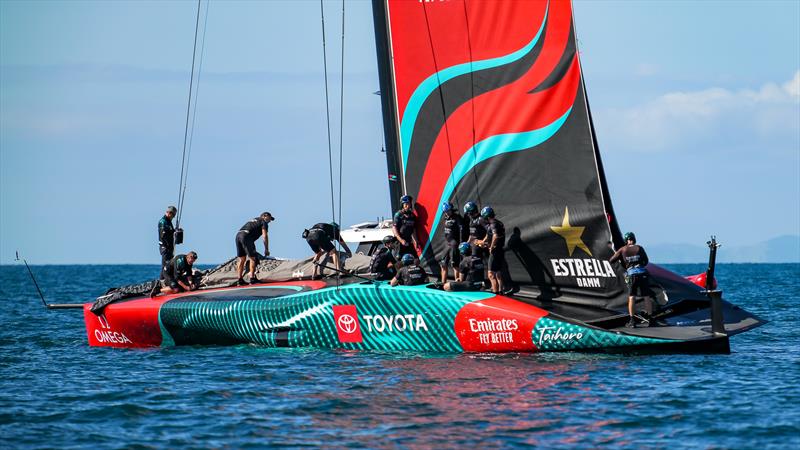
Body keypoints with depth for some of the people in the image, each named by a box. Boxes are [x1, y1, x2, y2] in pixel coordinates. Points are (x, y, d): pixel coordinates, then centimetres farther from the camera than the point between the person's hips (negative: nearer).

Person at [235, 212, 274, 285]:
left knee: (241, 259, 12)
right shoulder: (263, 222, 12)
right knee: (252, 258, -2)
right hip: (246, 236, -8)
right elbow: (265, 236, -1)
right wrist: (266, 249, 4)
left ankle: (240, 280, 10)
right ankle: (252, 279, -7)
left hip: (238, 235, 8)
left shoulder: (252, 220, 35)